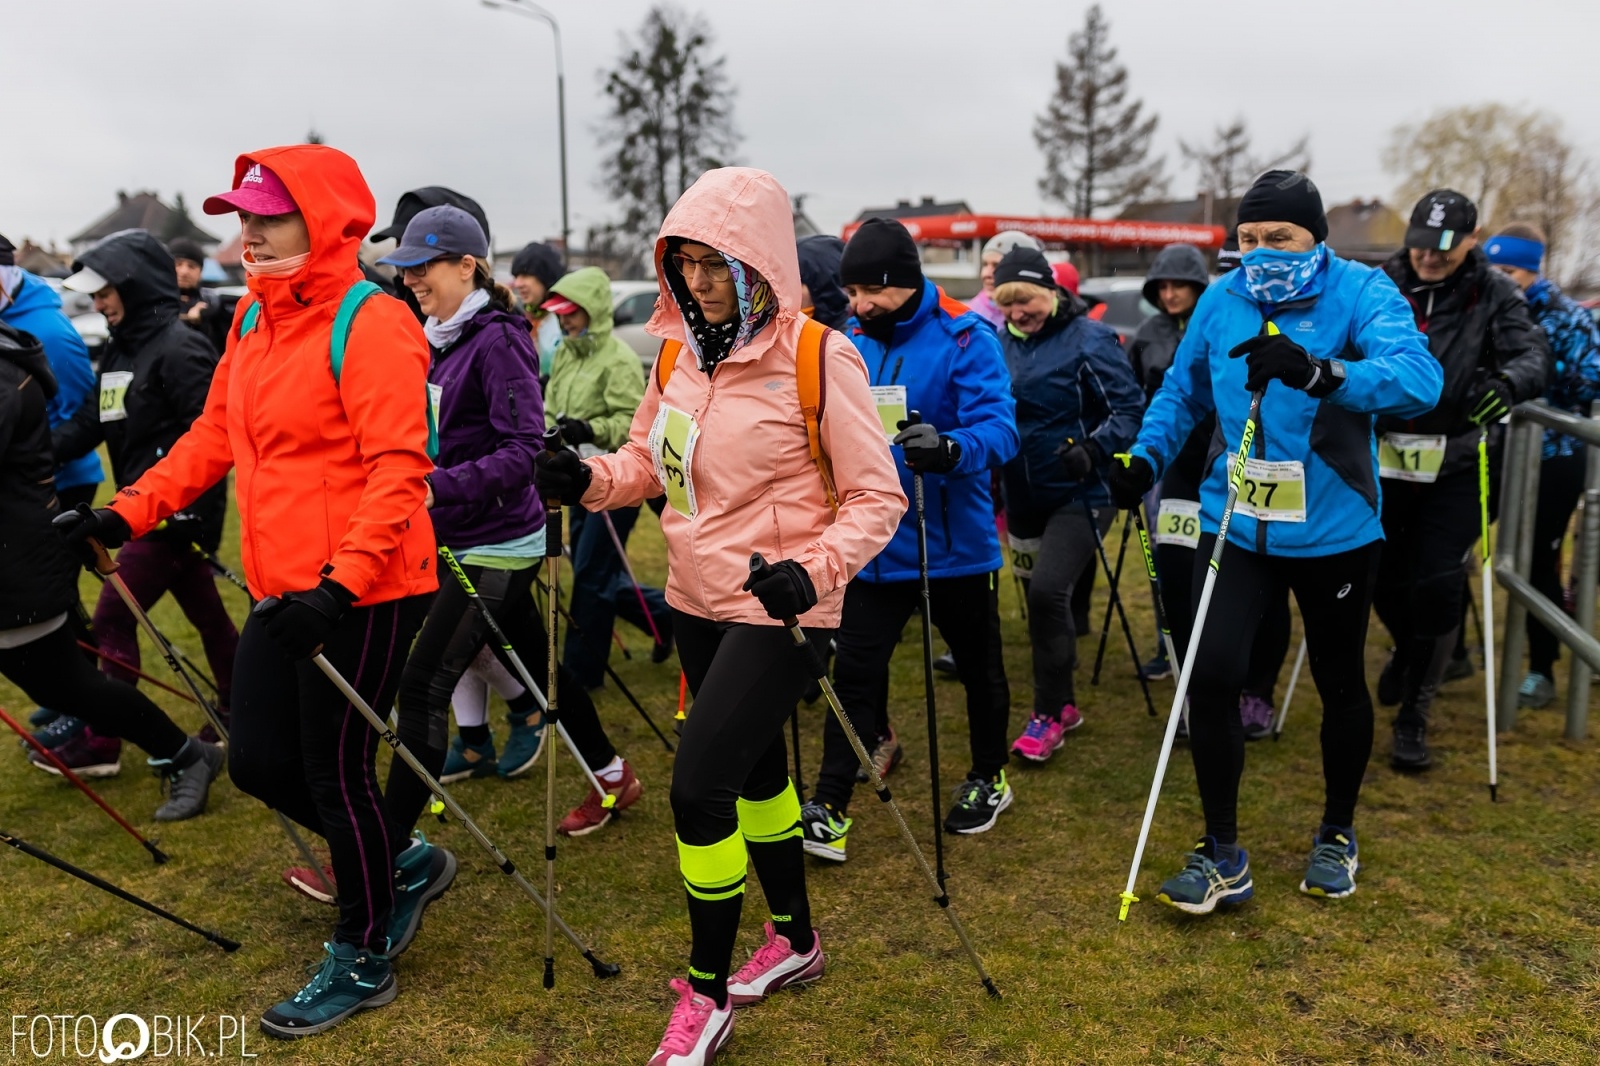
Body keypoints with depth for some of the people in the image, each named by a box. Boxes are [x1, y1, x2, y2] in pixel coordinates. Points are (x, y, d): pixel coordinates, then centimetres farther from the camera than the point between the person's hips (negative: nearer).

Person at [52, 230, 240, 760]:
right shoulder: (119, 351, 13)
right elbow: (88, 425, 8)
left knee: (113, 616, -3)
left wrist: (187, 507, -23)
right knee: (205, 612, 17)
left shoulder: (180, 349, -16)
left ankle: (102, 738, 10)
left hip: (178, 512, -9)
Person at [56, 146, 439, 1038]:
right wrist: (134, 509, 9)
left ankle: (364, 962, 25)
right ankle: (399, 861, 37)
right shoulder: (252, 320, 12)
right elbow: (216, 435, 19)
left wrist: (343, 581, -29)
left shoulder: (371, 325, -15)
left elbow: (399, 468, -22)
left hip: (364, 594, -8)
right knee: (260, 762, 14)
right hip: (283, 592, 8)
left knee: (336, 771, 3)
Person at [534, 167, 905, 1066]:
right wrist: (589, 478, -9)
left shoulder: (819, 357, -15)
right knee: (754, 769, 19)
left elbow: (878, 497, -13)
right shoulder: (680, 352, 4)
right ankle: (795, 940, 41)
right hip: (699, 603, 7)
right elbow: (650, 461, 12)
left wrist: (814, 568, -28)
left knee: (699, 785, -10)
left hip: (776, 610, -7)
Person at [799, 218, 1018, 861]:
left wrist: (948, 448, -43)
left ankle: (988, 780, 38)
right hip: (874, 542, 3)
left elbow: (998, 427, -24)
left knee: (978, 667, 16)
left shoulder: (965, 340, -13)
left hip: (955, 543, -3)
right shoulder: (848, 345, 2)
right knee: (854, 671, 0)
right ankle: (830, 809, 8)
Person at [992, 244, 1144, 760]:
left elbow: (1130, 408, -12)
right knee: (1042, 595, 15)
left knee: (1047, 591, -18)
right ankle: (1063, 702, 33)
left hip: (1080, 494, -6)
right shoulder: (1003, 343, 5)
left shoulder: (1089, 339, -11)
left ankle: (1048, 716, -3)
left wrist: (1094, 449, -26)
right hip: (1026, 495, 6)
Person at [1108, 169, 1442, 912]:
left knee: (1339, 683, 15)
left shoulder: (1361, 293, -12)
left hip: (1333, 530, -2)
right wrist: (1145, 459, -1)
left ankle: (1337, 835, 40)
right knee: (1209, 675, -9)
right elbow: (1182, 391, 13)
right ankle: (1222, 855, 9)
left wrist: (1320, 372, -44)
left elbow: (1418, 380, -28)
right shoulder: (1221, 301, 0)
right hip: (1235, 526, 2)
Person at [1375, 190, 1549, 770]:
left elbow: (1530, 352, -12)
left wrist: (1508, 381, -35)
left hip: (1455, 466, -2)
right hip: (1384, 458, 2)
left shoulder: (1494, 293, -2)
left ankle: (1413, 715, 12)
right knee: (1383, 575, 12)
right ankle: (1406, 649, 47)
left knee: (1437, 585, -3)